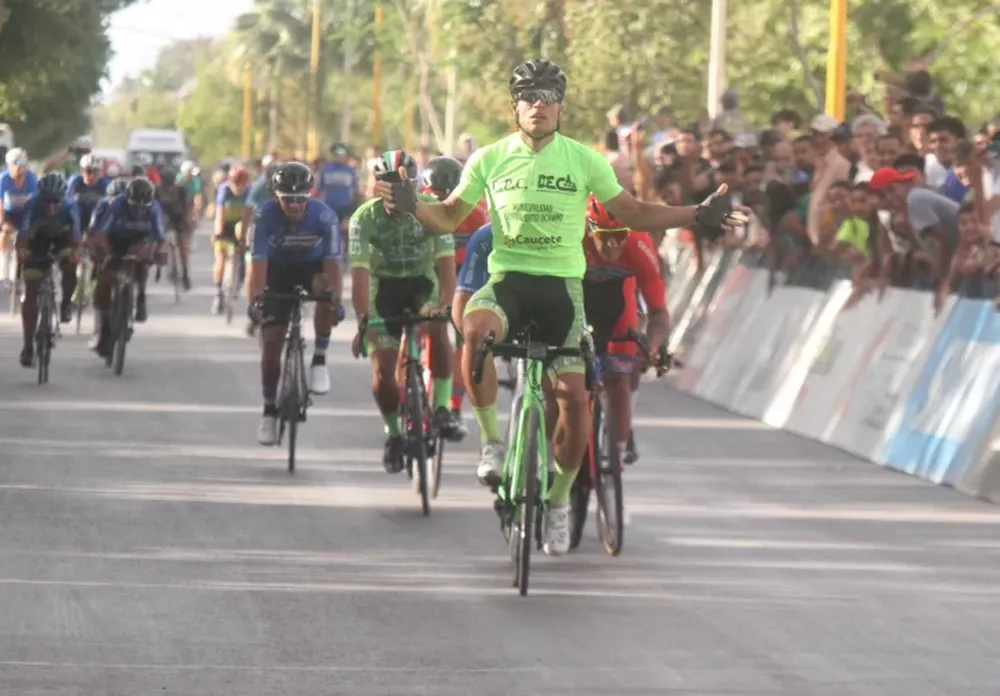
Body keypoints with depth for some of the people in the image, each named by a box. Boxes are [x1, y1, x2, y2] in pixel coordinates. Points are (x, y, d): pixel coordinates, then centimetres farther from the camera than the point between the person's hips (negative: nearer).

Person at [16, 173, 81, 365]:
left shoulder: (69, 207, -33)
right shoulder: (33, 207, -34)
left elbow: (75, 234, -42)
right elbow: (23, 233, -44)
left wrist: (75, 252, -63)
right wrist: (21, 250, -65)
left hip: (62, 237, 0)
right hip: (38, 239, 0)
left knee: (69, 269, -31)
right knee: (31, 292, -7)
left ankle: (66, 302, 3)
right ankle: (28, 346, -2)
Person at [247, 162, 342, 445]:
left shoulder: (324, 216, -27)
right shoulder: (264, 215, -28)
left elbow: (332, 263, -29)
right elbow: (258, 262, -31)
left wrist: (336, 300, -43)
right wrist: (253, 301, -44)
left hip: (312, 267, 0)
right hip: (278, 272, 0)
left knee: (325, 285, -36)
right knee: (271, 341, -7)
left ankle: (319, 361, -20)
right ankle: (269, 411, 8)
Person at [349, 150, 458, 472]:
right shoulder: (365, 217, -22)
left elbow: (445, 260, -26)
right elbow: (360, 271, -28)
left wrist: (445, 303, -43)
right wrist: (363, 320, -40)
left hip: (422, 282, 0)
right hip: (384, 286, 0)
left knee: (437, 327, -34)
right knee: (383, 369, -10)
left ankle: (442, 407, -23)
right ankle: (393, 432, 16)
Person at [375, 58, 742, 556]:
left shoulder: (584, 160, 2)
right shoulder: (490, 159, 3)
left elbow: (632, 213, 10)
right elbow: (448, 218, 9)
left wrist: (696, 216, -1)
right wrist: (411, 205, -12)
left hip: (561, 284, 1)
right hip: (506, 278, -1)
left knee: (574, 394, -9)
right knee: (477, 329, -36)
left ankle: (558, 501, 15)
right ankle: (492, 443, -19)